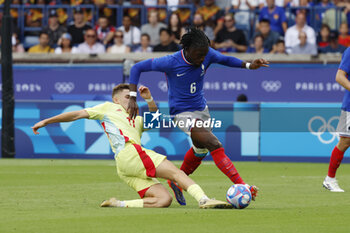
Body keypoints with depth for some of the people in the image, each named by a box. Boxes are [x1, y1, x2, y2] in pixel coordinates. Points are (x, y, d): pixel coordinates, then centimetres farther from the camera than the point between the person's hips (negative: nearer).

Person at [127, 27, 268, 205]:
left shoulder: (207, 54, -11)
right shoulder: (171, 62, -24)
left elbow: (225, 60, 10)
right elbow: (137, 68, -15)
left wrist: (249, 65, -6)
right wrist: (132, 98, -22)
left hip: (201, 109, 8)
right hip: (183, 113, -7)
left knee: (200, 150, 25)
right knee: (215, 145, -22)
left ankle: (177, 183, 48)